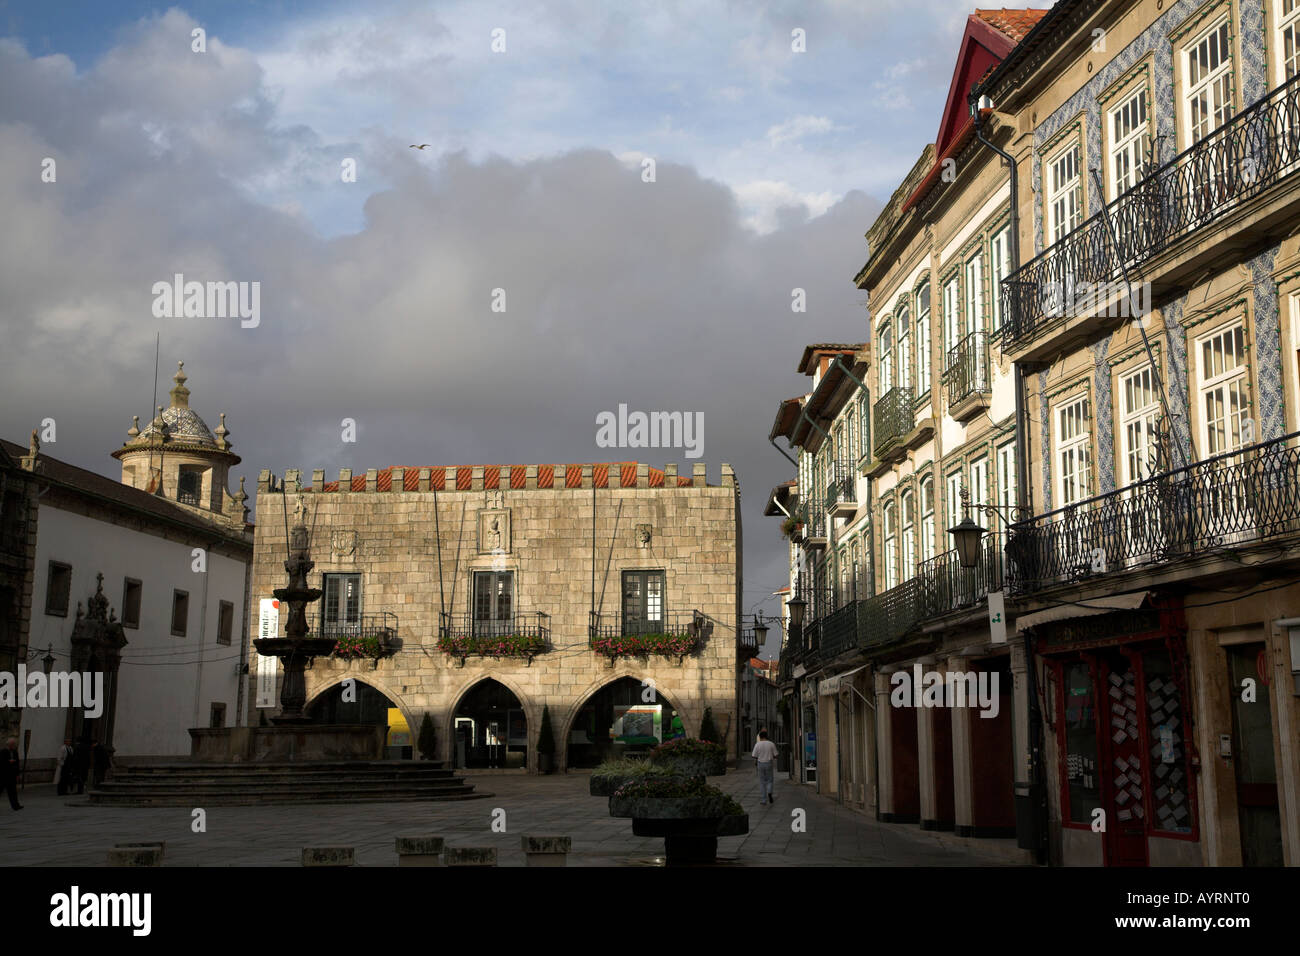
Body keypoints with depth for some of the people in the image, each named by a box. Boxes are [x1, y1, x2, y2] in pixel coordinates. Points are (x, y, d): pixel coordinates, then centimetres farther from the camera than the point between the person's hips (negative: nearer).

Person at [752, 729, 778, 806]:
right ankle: (769, 792, -15)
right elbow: (775, 755, -2)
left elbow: (754, 756, -5)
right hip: (769, 764, 0)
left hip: (761, 764, 0)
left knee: (762, 782, 9)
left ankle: (763, 800, 8)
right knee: (769, 781, 14)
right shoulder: (771, 744, -5)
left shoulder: (757, 745, -7)